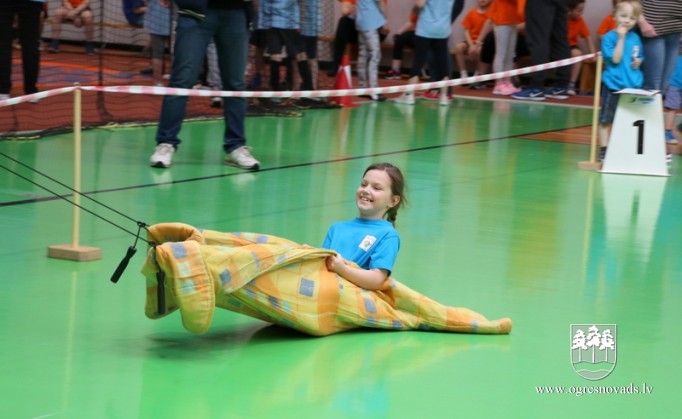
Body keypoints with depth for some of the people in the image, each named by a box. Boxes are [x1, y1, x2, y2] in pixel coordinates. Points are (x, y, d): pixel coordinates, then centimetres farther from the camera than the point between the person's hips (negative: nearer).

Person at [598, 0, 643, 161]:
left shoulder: (635, 37, 8)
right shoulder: (609, 37, -9)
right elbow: (615, 59, -19)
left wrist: (638, 62, -3)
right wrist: (621, 38, -22)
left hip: (633, 87, 5)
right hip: (614, 86, -5)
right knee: (606, 120, 1)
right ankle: (604, 151, 6)